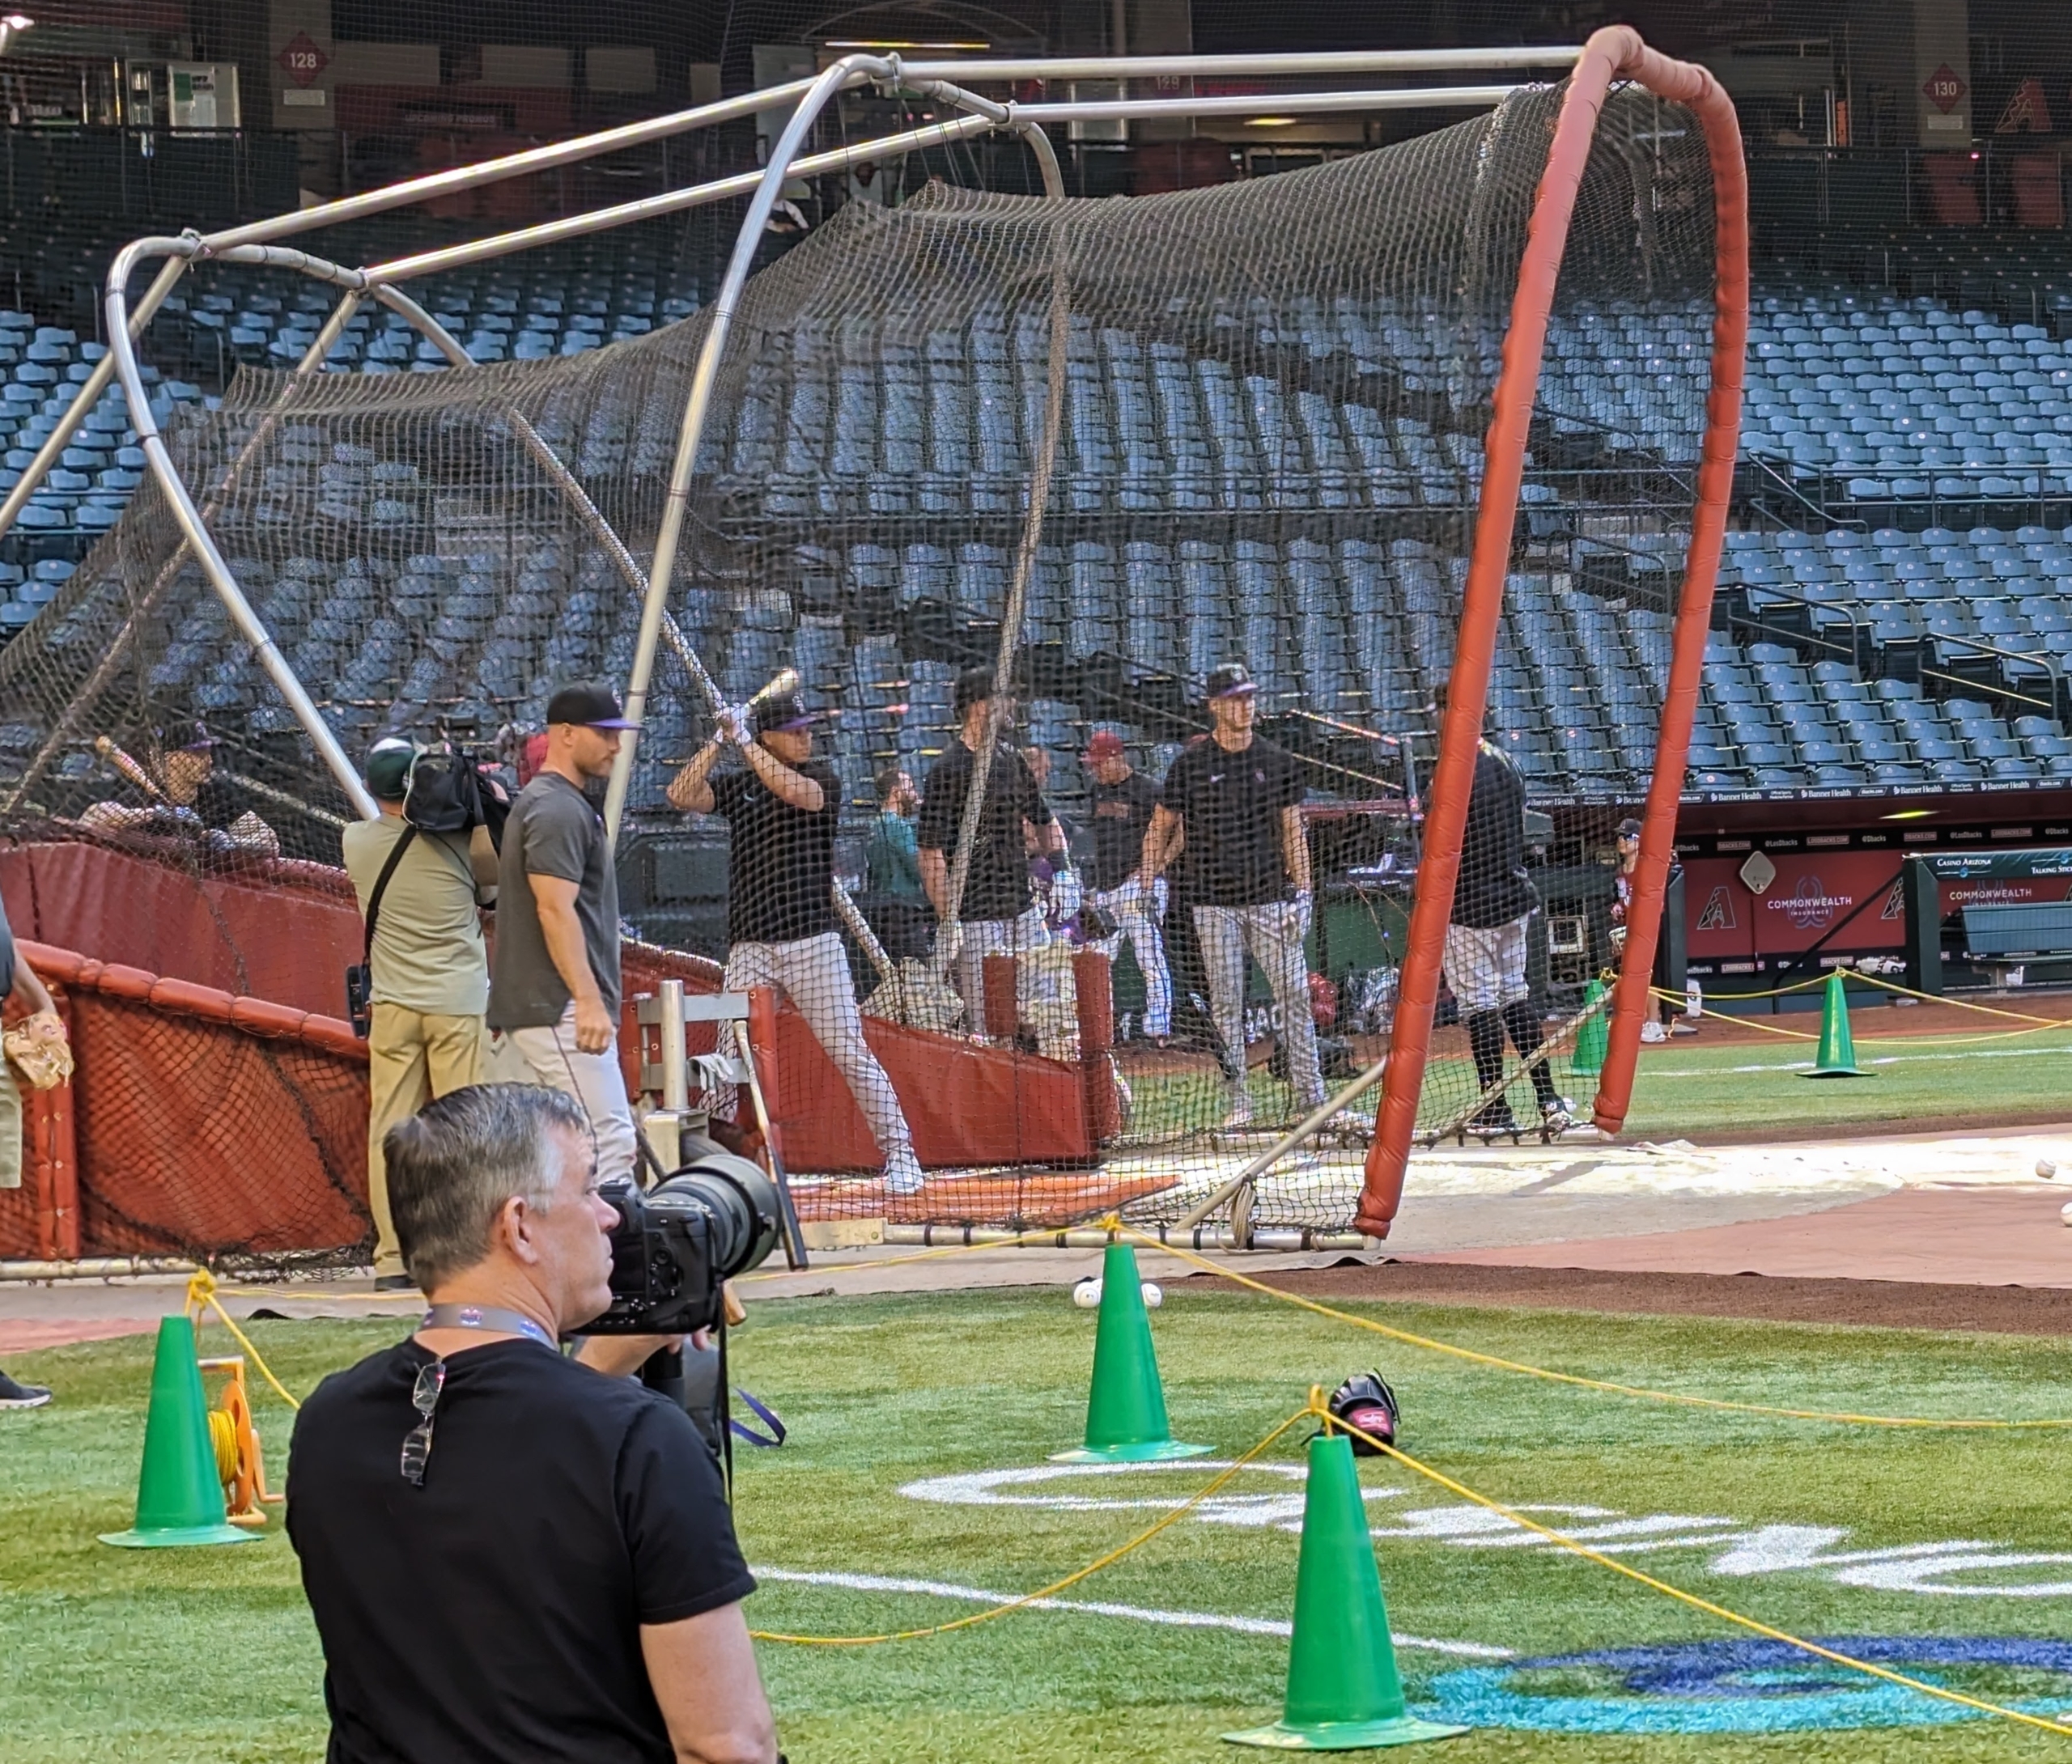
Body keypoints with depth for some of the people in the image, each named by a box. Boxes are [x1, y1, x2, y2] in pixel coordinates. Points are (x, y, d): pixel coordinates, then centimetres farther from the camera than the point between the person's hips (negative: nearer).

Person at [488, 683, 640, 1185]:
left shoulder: (538, 802, 20)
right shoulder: (559, 809, -13)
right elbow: (555, 909, -22)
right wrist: (588, 1000, -27)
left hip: (525, 1007, 11)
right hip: (559, 1008, -11)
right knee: (609, 1142, -15)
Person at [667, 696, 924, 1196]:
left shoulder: (822, 778, 4)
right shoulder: (737, 786, 10)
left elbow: (797, 792, -18)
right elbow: (681, 796, -3)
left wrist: (745, 743, -15)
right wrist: (720, 741, -8)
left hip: (813, 943, -2)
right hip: (750, 948, 2)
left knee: (850, 1052, -5)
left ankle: (899, 1153, 0)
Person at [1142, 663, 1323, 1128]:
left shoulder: (1277, 762, 8)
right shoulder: (1191, 765, 2)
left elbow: (1292, 831, 10)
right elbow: (1161, 827, 9)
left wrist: (1302, 894, 2)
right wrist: (1148, 878, -3)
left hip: (1271, 898, 1)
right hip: (1214, 904, -1)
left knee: (1295, 994, -3)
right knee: (1226, 1002, 1)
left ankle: (1312, 1098, 0)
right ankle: (1239, 1101, 6)